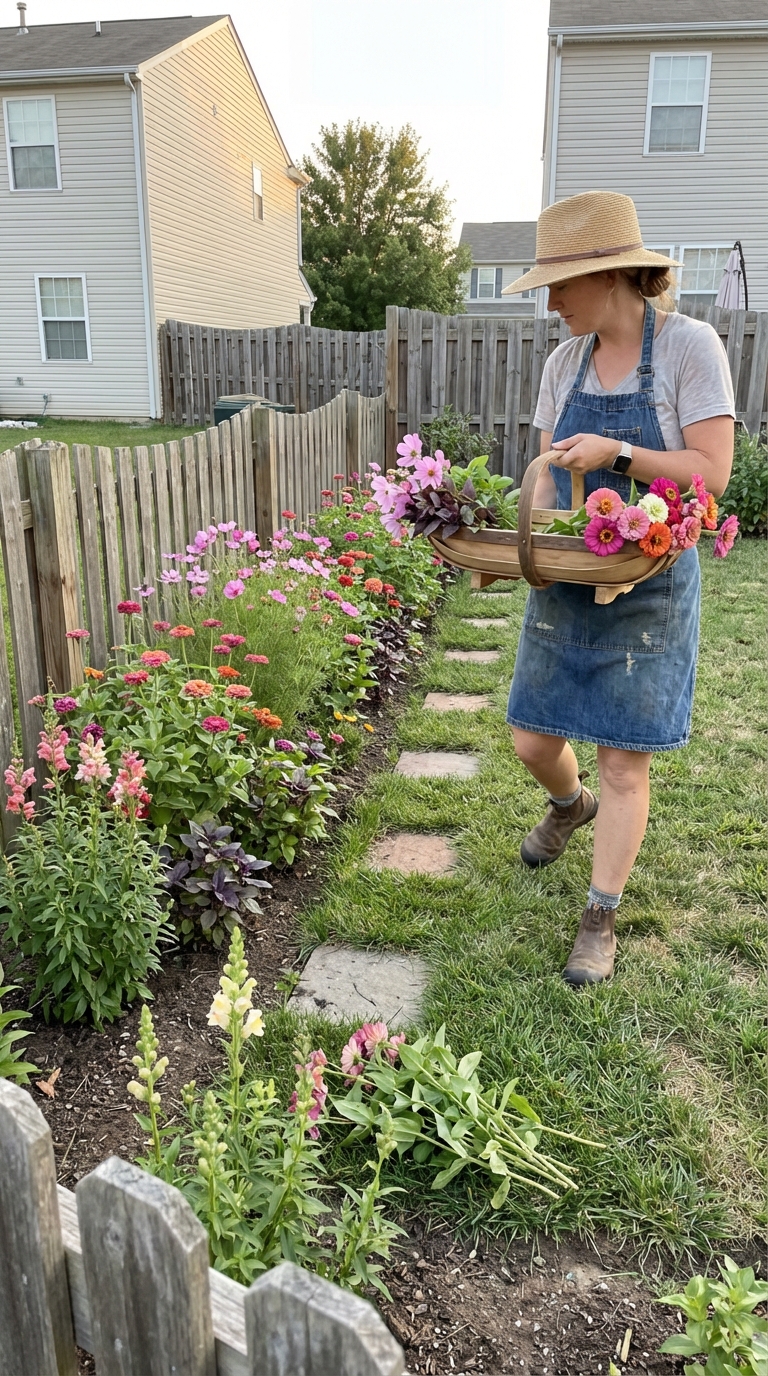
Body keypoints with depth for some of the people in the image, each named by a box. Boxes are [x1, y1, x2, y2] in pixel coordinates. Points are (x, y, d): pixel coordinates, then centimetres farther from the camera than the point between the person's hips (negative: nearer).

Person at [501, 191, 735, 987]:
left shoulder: (689, 346, -10)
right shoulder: (565, 361, 5)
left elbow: (712, 472, -13)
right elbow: (548, 472, 10)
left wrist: (618, 453, -22)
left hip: (649, 587, -5)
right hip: (564, 584, 5)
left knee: (623, 764, 1)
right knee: (533, 742, 10)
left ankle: (600, 920, 17)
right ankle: (570, 806, 46)